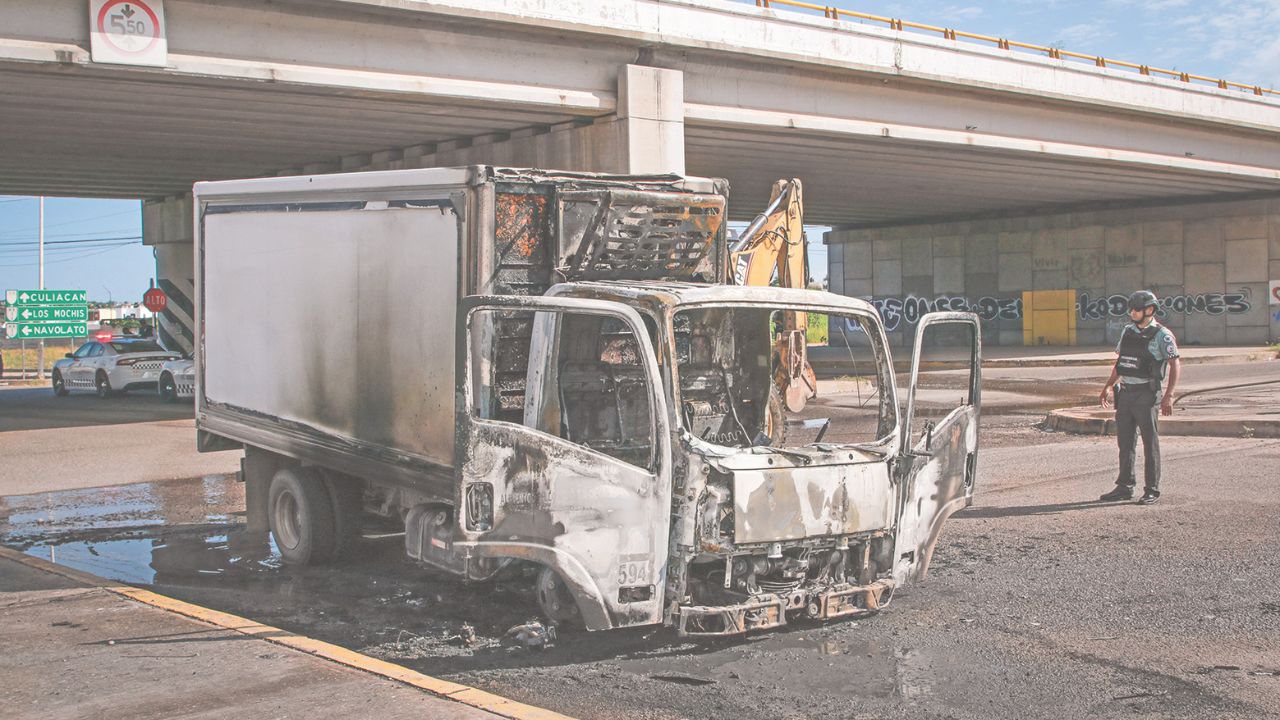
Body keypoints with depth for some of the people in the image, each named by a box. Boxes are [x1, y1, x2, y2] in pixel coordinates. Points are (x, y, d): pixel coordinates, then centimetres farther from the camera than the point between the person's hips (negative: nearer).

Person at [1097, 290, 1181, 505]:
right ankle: (1125, 487, 18)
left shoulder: (1162, 335, -7)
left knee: (1150, 444, 0)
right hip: (1125, 393, 6)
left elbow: (1175, 366, -11)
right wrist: (1108, 387, 17)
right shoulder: (1128, 332, 12)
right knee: (1125, 443, 10)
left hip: (1147, 396, -6)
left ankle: (1152, 490, 6)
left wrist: (1168, 396, -19)